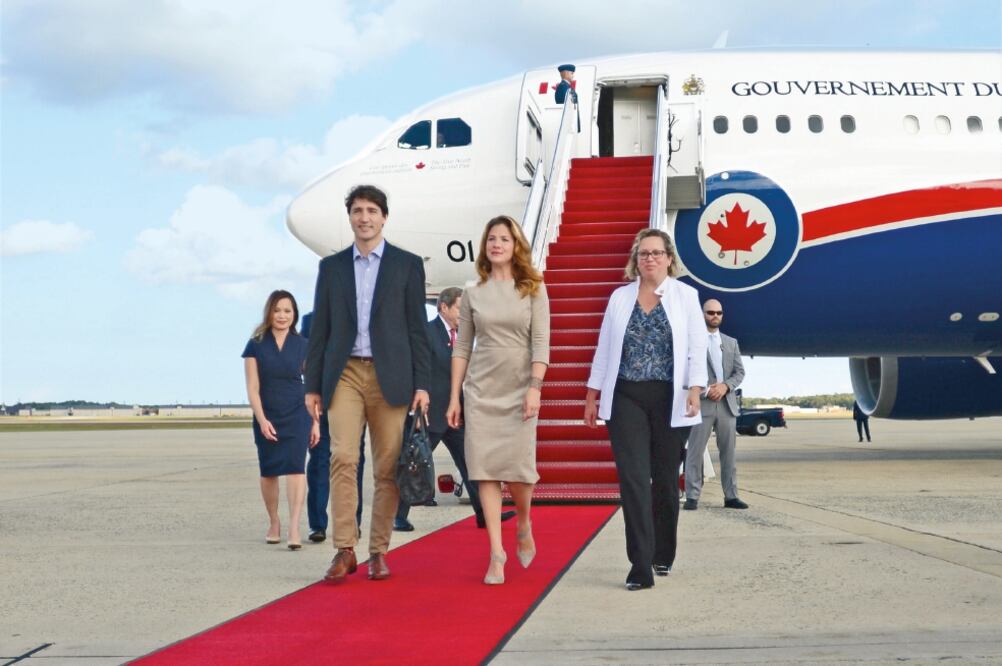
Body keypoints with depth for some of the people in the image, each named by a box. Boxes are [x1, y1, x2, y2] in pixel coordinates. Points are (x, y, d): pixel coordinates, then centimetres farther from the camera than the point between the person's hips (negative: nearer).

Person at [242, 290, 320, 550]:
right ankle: (274, 523, 26)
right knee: (268, 471, 9)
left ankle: (294, 528, -20)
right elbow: (253, 388, -2)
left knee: (295, 466, -14)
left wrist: (316, 422, 4)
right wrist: (262, 420, -12)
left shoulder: (302, 346, 3)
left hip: (297, 416, -1)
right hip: (267, 417, 1)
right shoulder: (256, 345, 1)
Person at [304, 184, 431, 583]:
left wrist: (421, 385, -2)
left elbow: (417, 328, 4)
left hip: (390, 376, -1)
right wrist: (312, 385, 7)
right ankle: (345, 551, -10)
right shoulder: (331, 266, 12)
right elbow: (320, 329, 12)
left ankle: (378, 551, 8)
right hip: (345, 374, 1)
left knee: (387, 468, 0)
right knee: (342, 458, -13)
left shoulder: (407, 265, 7)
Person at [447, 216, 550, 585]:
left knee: (518, 467, -6)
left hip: (519, 391, -2)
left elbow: (541, 342, -3)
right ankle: (496, 554, 1)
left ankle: (524, 524, 25)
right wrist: (454, 398, 4)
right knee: (485, 470, -4)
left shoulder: (532, 289, 3)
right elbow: (462, 347, 8)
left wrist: (535, 388, -13)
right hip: (480, 391, 2)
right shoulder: (473, 294, 8)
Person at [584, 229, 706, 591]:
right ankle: (641, 566, -10)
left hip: (669, 400, -1)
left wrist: (695, 390, -14)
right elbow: (604, 348, 12)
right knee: (633, 479, -8)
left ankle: (663, 555, 25)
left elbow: (697, 347, -2)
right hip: (627, 399, 1)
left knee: (665, 479, 8)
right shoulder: (620, 297, 10)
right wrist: (592, 395, 10)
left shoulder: (685, 296, 4)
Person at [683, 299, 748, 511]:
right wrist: (705, 390, -12)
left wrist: (725, 386, -7)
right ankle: (692, 497, -4)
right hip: (701, 403, -4)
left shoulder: (731, 342, 17)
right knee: (695, 452, -5)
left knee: (728, 452, 5)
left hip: (727, 403, 4)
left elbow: (740, 372, 12)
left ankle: (731, 496, 8)